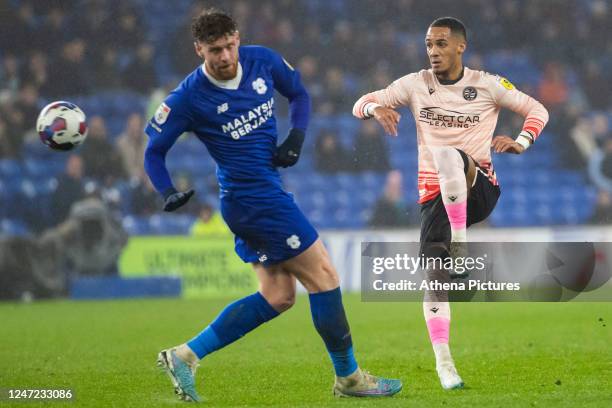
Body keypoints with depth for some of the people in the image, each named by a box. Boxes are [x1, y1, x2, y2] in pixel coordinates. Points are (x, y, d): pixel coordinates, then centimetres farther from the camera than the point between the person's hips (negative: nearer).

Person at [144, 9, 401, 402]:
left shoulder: (262, 60, 0)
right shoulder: (189, 97, -15)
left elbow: (299, 93, 16)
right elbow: (154, 150, -6)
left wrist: (297, 136, -1)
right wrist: (170, 194, -21)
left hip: (269, 190, 8)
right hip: (253, 196, -8)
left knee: (277, 297, 9)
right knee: (323, 276, -5)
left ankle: (184, 356, 10)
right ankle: (349, 377, 8)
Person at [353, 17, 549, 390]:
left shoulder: (487, 85, 2)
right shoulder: (416, 85, 6)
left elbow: (537, 110, 8)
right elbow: (362, 104, 8)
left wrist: (521, 142, -12)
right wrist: (376, 108, -16)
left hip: (478, 188, -3)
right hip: (435, 196, 3)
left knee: (447, 155, -37)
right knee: (435, 277, -10)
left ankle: (460, 243, -30)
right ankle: (443, 362, 2)